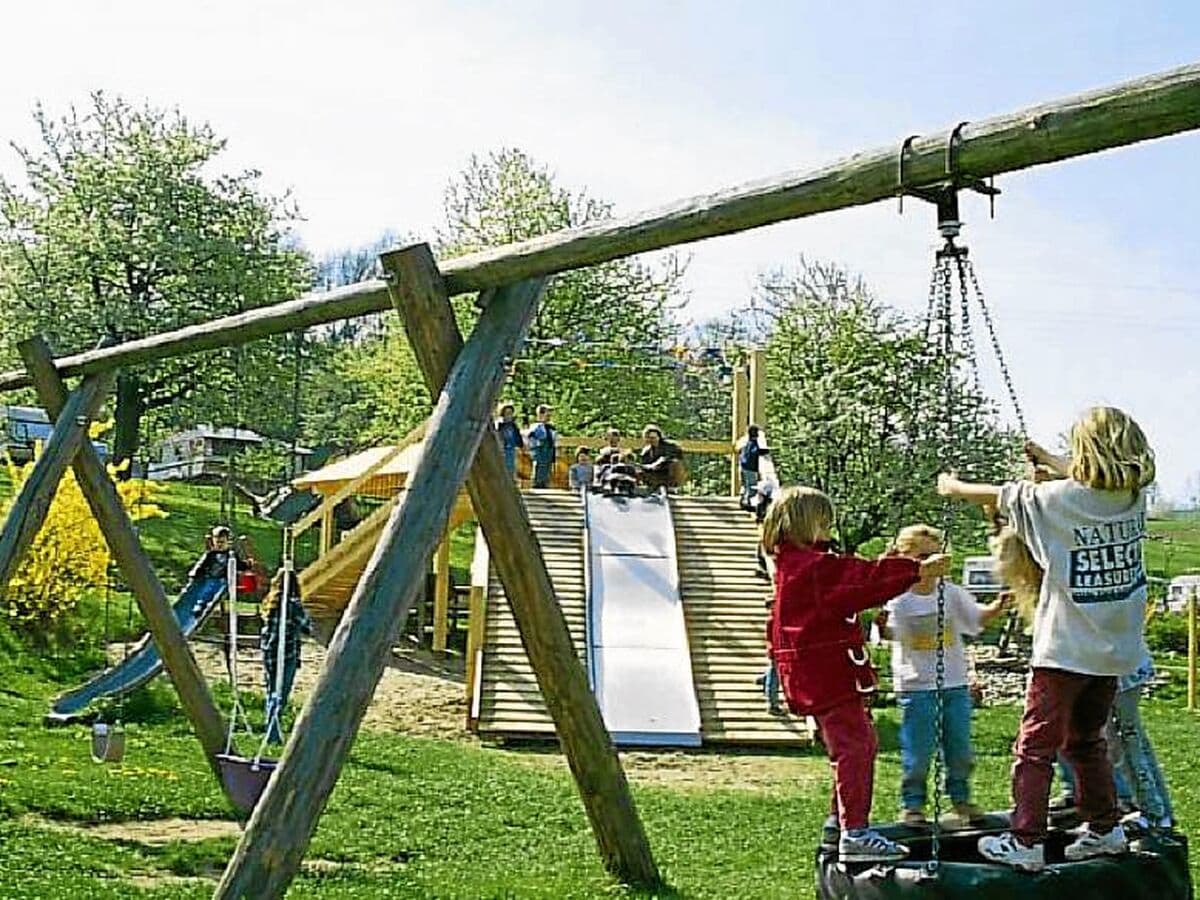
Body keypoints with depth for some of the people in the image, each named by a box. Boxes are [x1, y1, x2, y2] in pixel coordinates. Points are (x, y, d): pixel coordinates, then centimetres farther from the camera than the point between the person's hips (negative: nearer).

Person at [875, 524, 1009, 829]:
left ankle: (961, 801, 26)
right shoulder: (899, 599, -8)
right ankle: (912, 804, 14)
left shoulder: (952, 593, 3)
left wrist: (998, 607, -16)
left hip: (955, 684, 4)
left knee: (960, 747, 11)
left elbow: (978, 617, 3)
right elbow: (892, 634, -17)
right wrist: (882, 626, -39)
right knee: (917, 750, 1)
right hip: (916, 687, -4)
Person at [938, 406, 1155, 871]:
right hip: (1114, 649, 6)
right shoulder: (1133, 498, 0)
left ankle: (1025, 842, 0)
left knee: (1035, 746, 0)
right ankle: (1104, 830, 27)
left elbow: (997, 497, -1)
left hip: (1064, 650, -6)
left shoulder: (1059, 498, -15)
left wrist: (951, 486, 17)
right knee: (1087, 741, 22)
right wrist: (1047, 460, 34)